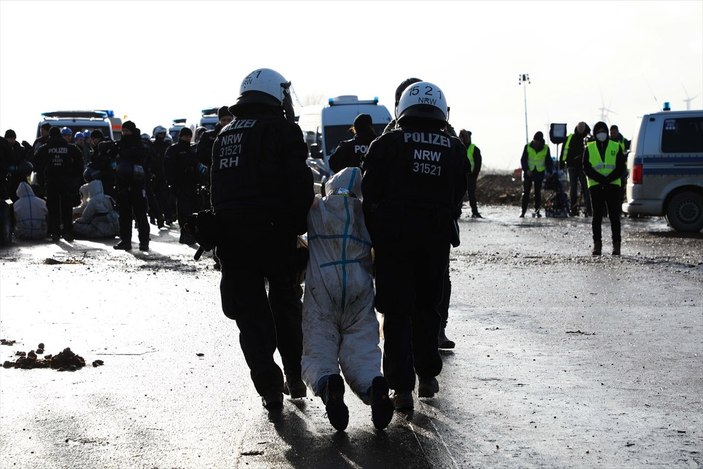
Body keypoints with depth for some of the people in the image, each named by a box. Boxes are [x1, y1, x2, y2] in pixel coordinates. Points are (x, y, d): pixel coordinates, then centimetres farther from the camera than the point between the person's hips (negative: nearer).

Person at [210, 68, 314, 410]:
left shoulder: (224, 136, 15)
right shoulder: (282, 128, -4)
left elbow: (217, 190, 17)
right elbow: (299, 183, -13)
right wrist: (301, 225, -5)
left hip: (231, 236, 4)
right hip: (274, 231, -4)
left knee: (251, 312, 7)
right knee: (286, 305, 15)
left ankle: (269, 388, 5)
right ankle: (295, 377, 19)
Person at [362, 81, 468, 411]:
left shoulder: (388, 143, -2)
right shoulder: (455, 149, 7)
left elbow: (370, 192, -4)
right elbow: (457, 198, 6)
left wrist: (372, 234, 5)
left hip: (394, 235, -3)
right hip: (436, 237, 3)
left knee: (397, 312, 2)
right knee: (427, 307, 19)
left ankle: (401, 387, -4)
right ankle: (428, 376, 27)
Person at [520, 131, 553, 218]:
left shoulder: (546, 148, 1)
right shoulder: (528, 147, -2)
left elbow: (548, 162, 9)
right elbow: (523, 159, 0)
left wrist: (549, 172, 0)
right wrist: (526, 169, -14)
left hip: (539, 173, 1)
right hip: (528, 172, -1)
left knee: (538, 193, 3)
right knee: (526, 192, -2)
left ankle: (537, 211, 9)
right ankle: (523, 211, -1)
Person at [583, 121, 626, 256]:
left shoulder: (616, 147, 6)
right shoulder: (589, 148, 8)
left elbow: (621, 167, 1)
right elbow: (586, 168, 0)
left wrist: (609, 179, -14)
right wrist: (600, 178, -14)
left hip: (613, 185, -1)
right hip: (595, 185, 1)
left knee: (614, 216, -2)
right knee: (597, 216, 1)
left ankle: (616, 245, 0)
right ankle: (597, 244, 5)